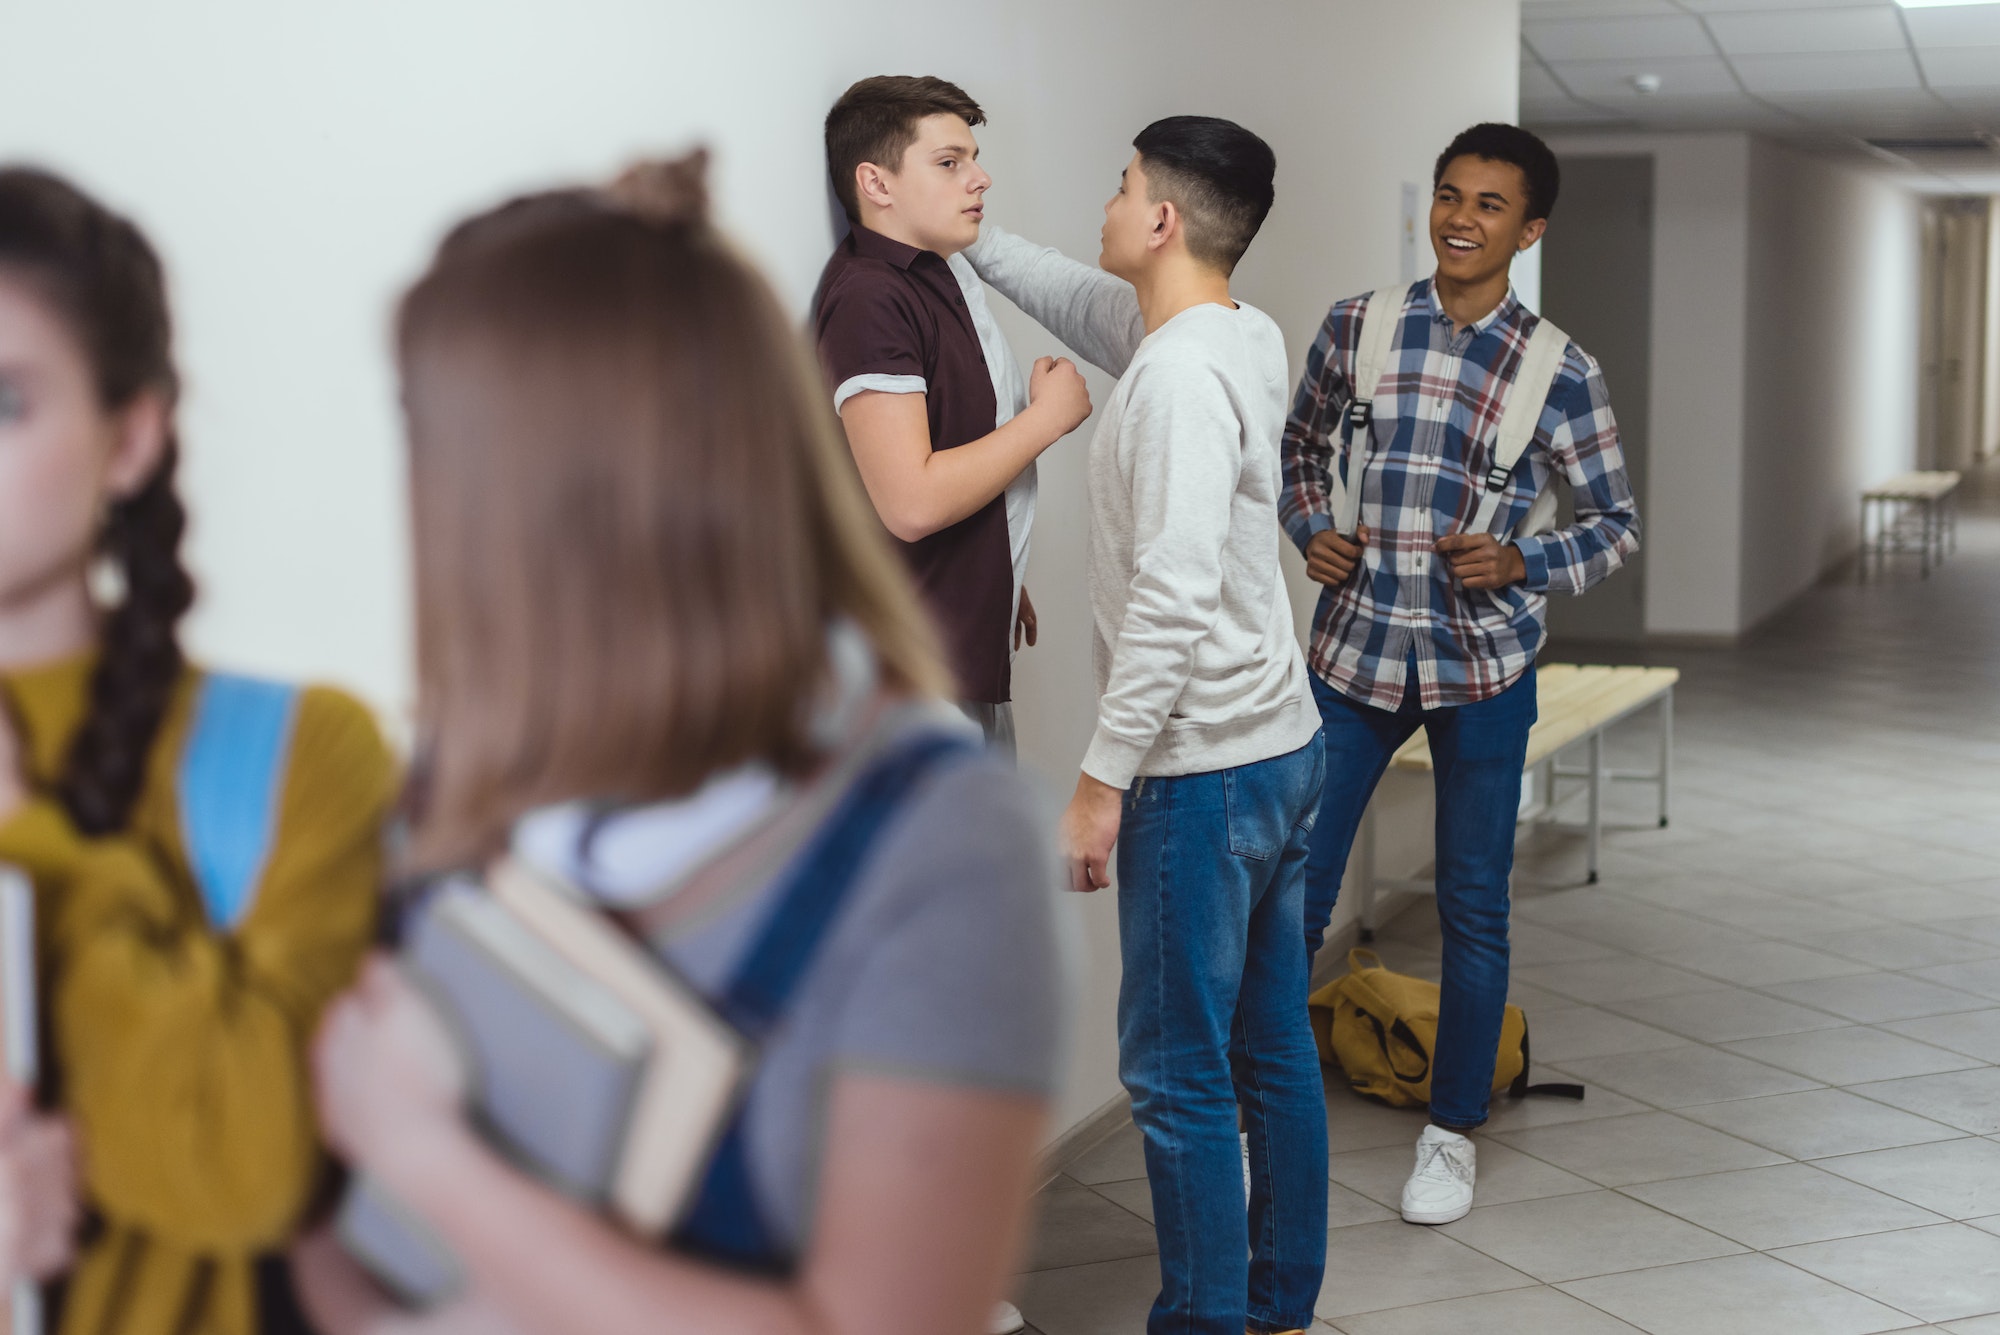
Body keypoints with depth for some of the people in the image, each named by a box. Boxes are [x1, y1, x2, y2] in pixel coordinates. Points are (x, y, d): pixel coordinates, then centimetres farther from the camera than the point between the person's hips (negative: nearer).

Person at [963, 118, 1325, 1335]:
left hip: (1202, 770, -10)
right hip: (1283, 745, 10)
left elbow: (1174, 595, -26)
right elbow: (1078, 300, 28)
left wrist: (1103, 777, -22)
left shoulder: (1181, 372, -20)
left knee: (1178, 1072, 0)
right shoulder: (1244, 337, 8)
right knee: (1273, 1048, 16)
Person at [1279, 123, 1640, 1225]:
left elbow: (1617, 523, 4)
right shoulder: (1355, 328, 2)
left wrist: (1521, 565, -14)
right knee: (1294, 890, 3)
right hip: (1353, 648, 1)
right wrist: (1310, 531, -2)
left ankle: (1452, 1133, 24)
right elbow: (1300, 447, 17)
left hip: (1482, 667, -1)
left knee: (1473, 908, 8)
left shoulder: (1560, 372, -4)